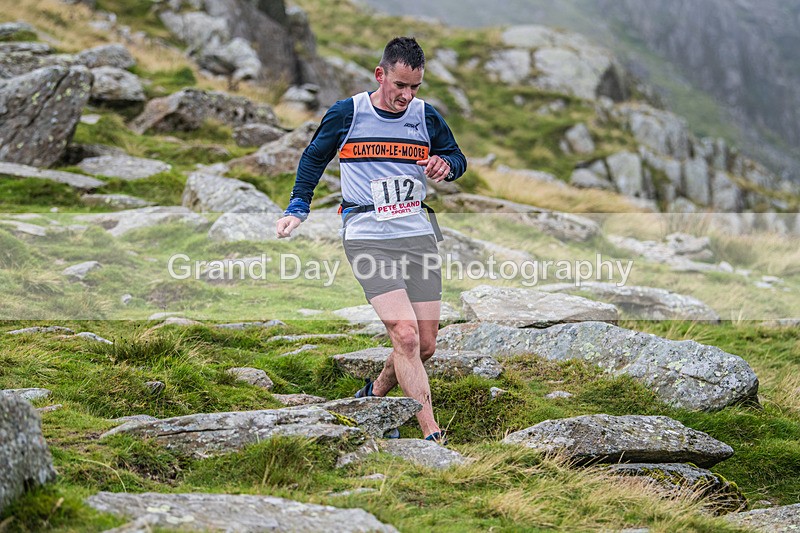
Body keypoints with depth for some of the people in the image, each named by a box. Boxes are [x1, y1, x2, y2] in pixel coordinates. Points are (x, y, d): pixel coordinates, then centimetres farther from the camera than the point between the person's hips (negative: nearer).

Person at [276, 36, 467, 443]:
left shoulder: (426, 116, 6)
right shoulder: (346, 114, -1)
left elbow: (456, 156, 21)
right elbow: (314, 157, 14)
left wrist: (446, 165, -3)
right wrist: (297, 209, 7)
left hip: (419, 235, 4)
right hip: (368, 238, -4)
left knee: (425, 348, 5)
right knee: (405, 336, -19)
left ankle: (374, 397, 34)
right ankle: (432, 437, -17)